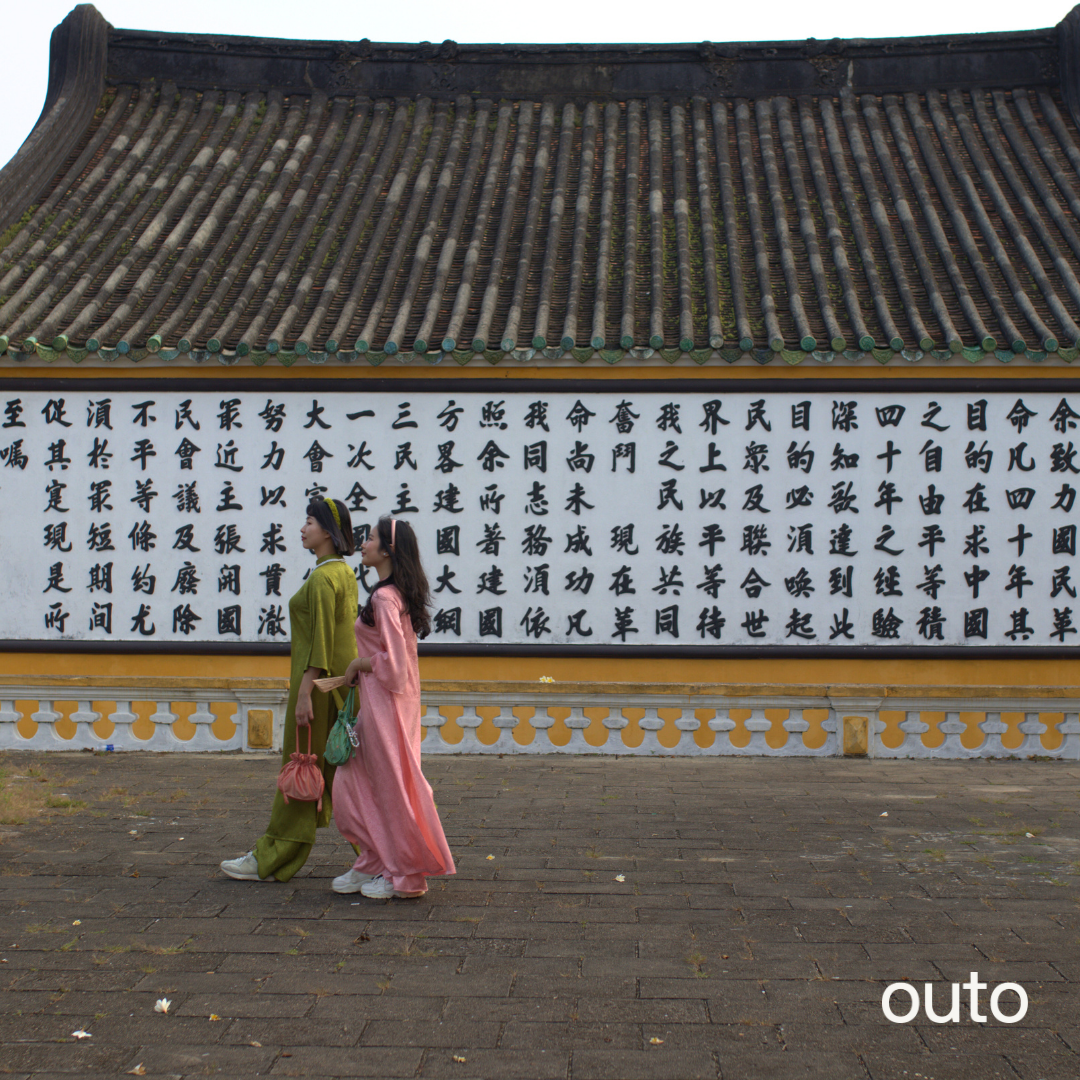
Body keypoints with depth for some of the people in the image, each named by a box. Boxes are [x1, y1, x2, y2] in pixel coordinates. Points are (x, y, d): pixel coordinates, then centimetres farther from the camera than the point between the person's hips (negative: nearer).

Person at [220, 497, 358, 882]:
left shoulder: (322, 578, -15)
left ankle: (273, 859, 11)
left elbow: (320, 642, -20)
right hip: (342, 677, 9)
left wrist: (304, 694, -19)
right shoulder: (344, 573, 13)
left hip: (319, 680, -9)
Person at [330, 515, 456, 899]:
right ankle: (374, 864, 23)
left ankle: (405, 876, 13)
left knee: (391, 786, 1)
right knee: (353, 783, 15)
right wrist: (350, 677, 15)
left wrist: (357, 664, -8)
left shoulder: (385, 598, -18)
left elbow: (392, 661, -24)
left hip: (386, 703, -10)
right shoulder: (397, 593, 11)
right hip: (378, 701, 10)